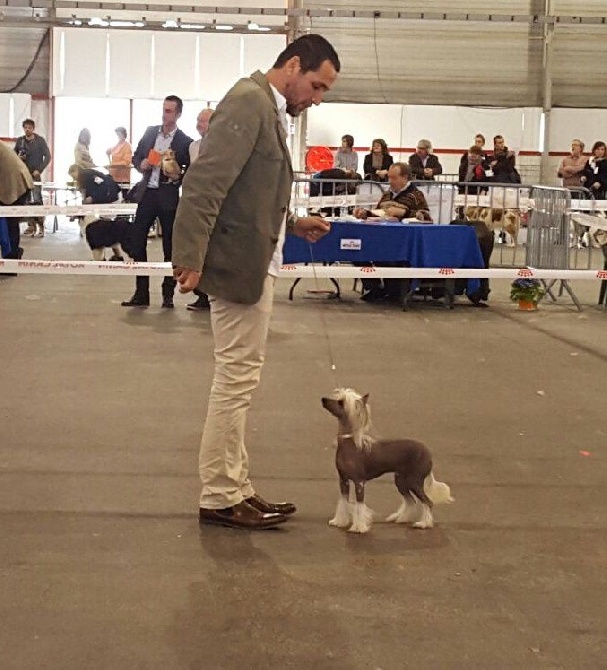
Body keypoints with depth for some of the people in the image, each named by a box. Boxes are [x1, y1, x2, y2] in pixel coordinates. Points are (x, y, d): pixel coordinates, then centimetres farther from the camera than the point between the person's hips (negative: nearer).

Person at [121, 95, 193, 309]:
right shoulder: (150, 132, 9)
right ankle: (141, 293, 8)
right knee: (136, 241, 1)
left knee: (170, 246, 3)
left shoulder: (185, 142, -4)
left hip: (168, 197, -4)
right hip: (147, 193, 4)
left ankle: (168, 294, 13)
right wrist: (141, 164, -5)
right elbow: (136, 156, 17)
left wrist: (178, 176, -20)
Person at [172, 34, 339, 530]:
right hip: (239, 264, -10)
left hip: (255, 263, 10)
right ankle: (220, 497, 7)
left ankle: (233, 488, 23)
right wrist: (190, 258, -27)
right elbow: (205, 182, -22)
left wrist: (292, 224, 11)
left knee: (239, 379, 14)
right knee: (237, 379, -3)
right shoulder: (249, 102, -14)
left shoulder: (271, 110, 16)